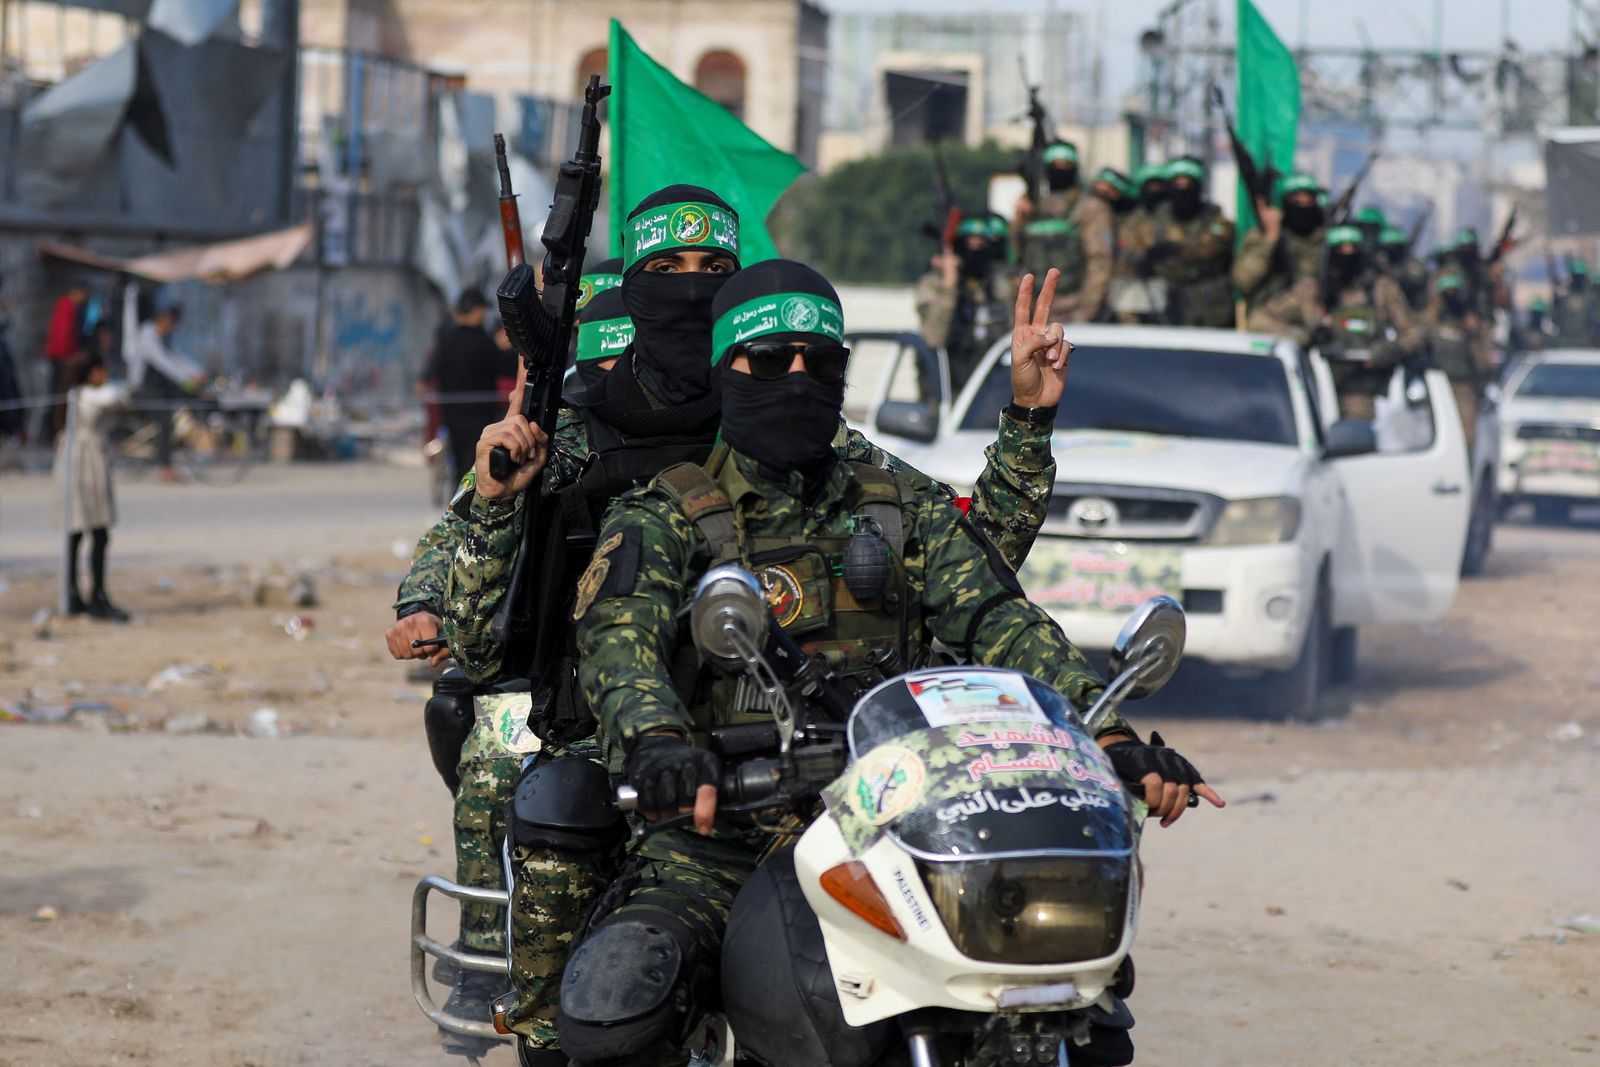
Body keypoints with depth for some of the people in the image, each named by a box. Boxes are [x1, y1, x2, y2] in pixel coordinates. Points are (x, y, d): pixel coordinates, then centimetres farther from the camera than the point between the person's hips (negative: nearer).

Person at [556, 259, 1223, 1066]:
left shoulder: (907, 515, 16)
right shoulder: (663, 520, 7)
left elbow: (1002, 625, 2)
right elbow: (617, 636, -13)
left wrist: (1115, 740, -16)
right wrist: (656, 741, -37)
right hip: (722, 827, -3)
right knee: (613, 995, -30)